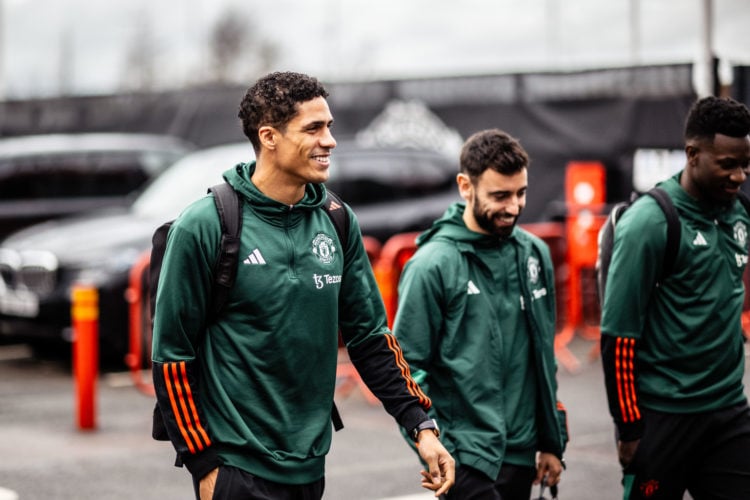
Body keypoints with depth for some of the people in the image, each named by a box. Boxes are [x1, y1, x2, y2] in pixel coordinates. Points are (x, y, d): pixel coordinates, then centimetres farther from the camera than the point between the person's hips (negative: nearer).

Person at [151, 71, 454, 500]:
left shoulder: (338, 223, 6)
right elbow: (173, 354, -8)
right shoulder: (204, 226, -10)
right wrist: (204, 463, -9)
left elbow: (369, 335, 11)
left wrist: (421, 424, 4)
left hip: (312, 464, 5)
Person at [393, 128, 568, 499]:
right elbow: (408, 368, -9)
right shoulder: (433, 265, -10)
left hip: (521, 455, 5)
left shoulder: (534, 254, 7)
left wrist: (553, 441, 14)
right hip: (465, 459, -5)